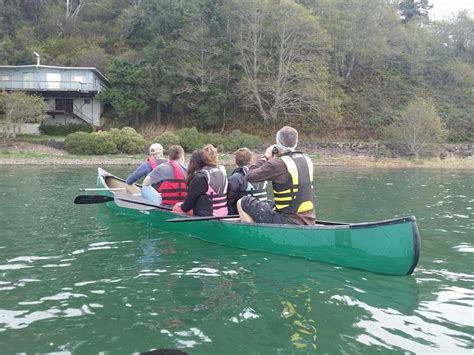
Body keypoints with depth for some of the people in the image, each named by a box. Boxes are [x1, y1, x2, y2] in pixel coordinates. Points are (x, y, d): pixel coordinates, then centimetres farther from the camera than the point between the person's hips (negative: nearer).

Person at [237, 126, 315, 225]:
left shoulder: (279, 164, -18)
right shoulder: (306, 160, 5)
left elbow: (250, 176, -9)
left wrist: (265, 157, 3)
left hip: (289, 222, -8)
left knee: (242, 203, 2)